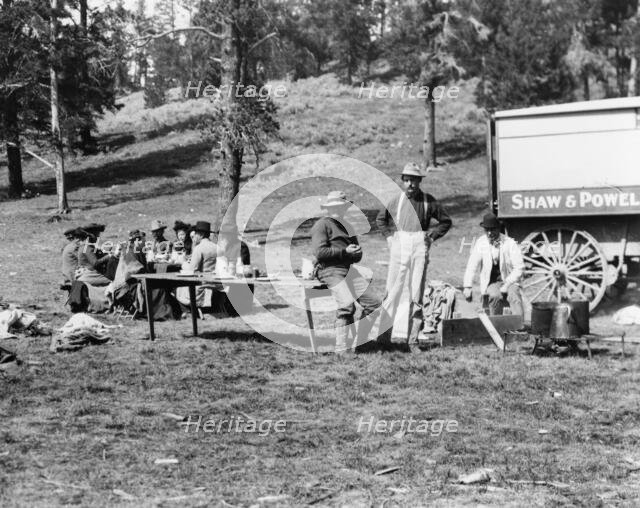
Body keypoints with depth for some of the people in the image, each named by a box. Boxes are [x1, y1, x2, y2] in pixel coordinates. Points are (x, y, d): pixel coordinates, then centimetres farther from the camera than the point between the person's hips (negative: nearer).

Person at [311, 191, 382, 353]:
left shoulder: (346, 226, 29)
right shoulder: (322, 225, 1)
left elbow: (358, 255, 32)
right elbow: (320, 252, -12)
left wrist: (357, 251, 6)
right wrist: (345, 251, -15)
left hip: (349, 269, 9)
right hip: (330, 270, -9)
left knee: (374, 303, 0)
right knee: (347, 305, -25)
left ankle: (360, 343, 8)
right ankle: (341, 349, -19)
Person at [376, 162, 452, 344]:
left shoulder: (428, 201, 2)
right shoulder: (396, 200, 4)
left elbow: (446, 221, 13)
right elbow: (380, 219, 21)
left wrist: (432, 237, 3)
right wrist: (388, 236, 9)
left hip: (420, 247, 0)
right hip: (399, 246, 0)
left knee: (417, 293, 2)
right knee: (392, 290, -4)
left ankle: (413, 337, 7)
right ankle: (384, 334, -3)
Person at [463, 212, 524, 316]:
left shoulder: (510, 243, -6)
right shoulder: (480, 243, -2)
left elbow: (519, 267, -8)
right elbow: (472, 266, -3)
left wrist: (507, 284, -18)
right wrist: (467, 287, -14)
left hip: (509, 281, -1)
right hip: (491, 283, 1)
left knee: (514, 297, -33)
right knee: (496, 296, -33)